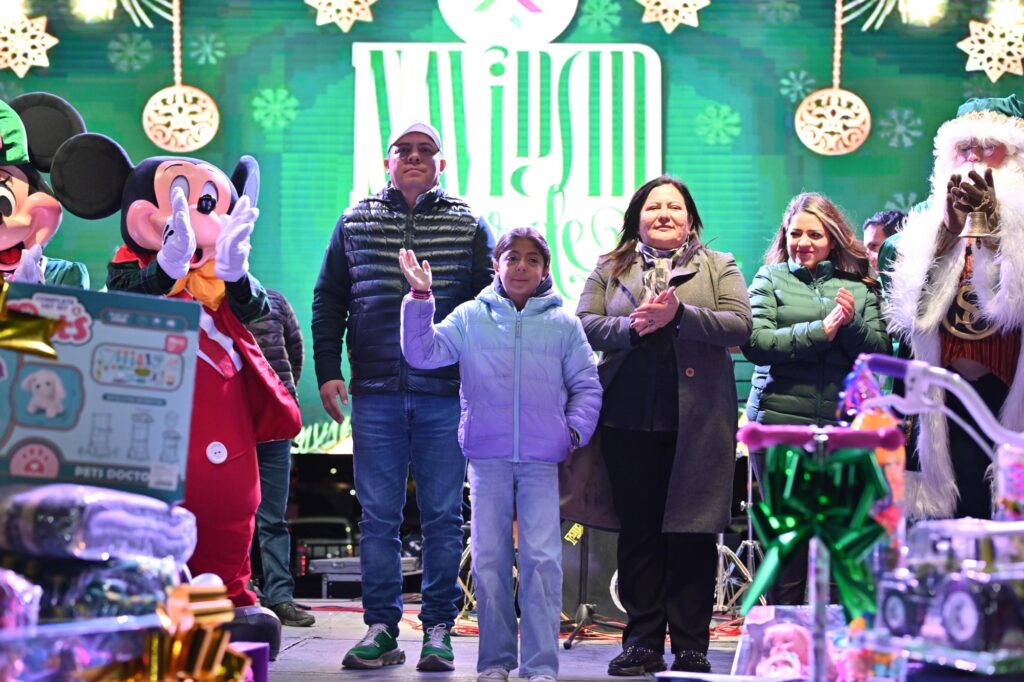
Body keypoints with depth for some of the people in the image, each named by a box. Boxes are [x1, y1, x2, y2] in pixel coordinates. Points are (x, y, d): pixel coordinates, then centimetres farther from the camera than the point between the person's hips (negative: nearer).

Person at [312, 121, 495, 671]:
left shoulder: (468, 227, 8)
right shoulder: (355, 224, 12)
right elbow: (328, 302, 13)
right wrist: (328, 372, 4)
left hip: (446, 394, -1)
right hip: (375, 394, 1)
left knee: (443, 516, 2)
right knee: (377, 516, 3)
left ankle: (438, 630, 10)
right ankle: (381, 630, 10)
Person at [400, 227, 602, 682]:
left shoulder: (563, 324, 7)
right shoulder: (470, 317, 7)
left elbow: (586, 385, 11)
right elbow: (422, 352, 0)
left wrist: (575, 429, -4)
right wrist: (420, 297, -7)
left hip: (542, 460, -1)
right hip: (488, 457, 1)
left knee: (542, 559, -6)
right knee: (489, 559, 4)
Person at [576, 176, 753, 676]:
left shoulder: (719, 267, 10)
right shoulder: (610, 269, 14)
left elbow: (739, 324, -4)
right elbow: (585, 325, 2)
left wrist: (680, 315, -18)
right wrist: (631, 326, -16)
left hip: (697, 422, -2)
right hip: (629, 419, 2)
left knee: (691, 533, 0)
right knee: (638, 531, 5)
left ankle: (691, 648, 8)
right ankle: (642, 644, 13)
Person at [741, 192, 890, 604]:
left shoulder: (860, 287, 11)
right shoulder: (771, 277, 7)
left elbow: (879, 354, 5)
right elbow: (755, 342, -8)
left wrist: (852, 325, -13)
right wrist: (821, 330, -14)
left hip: (842, 427, 2)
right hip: (779, 422, -2)